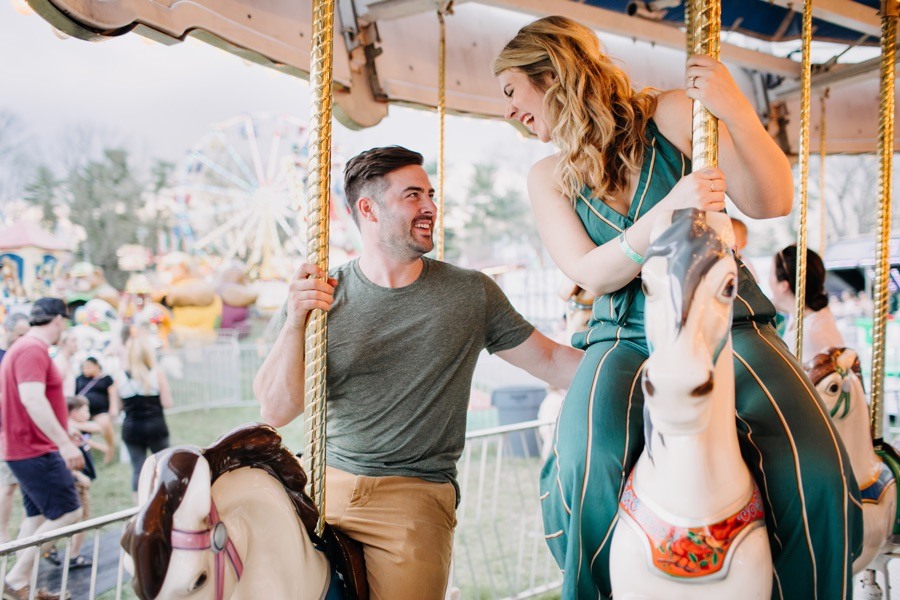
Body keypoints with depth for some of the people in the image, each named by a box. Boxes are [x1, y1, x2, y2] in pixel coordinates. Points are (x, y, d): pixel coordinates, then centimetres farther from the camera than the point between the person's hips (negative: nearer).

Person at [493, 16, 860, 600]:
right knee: (584, 472, -28)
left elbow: (772, 202, -3)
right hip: (626, 338, 1)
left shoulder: (671, 114, 0)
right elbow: (592, 273, -4)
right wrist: (668, 211, -20)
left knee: (817, 475, -23)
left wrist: (737, 110, -20)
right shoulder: (548, 178, 9)